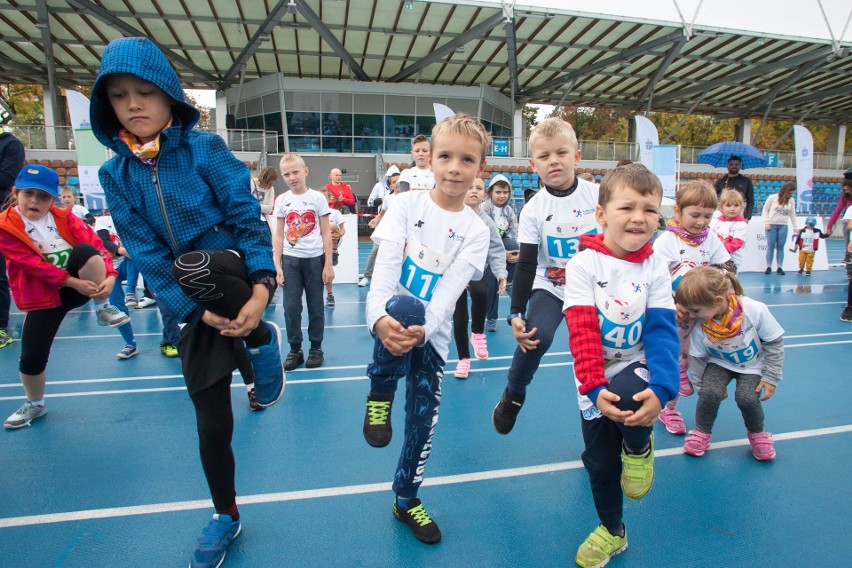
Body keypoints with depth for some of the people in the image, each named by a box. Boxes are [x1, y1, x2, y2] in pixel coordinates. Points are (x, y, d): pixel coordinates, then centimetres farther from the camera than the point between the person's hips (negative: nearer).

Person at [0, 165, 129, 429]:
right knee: (31, 358, -2)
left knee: (85, 251, -31)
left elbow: (94, 244, -12)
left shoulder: (64, 217, -1)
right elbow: (34, 265, -16)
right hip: (44, 296, 0)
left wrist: (109, 275, -29)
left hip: (82, 286, 0)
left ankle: (103, 308, -11)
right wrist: (73, 282, -26)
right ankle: (35, 404, 29)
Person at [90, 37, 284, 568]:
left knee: (193, 266, -39)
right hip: (196, 303, 3)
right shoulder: (115, 175, 3)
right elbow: (147, 255, -3)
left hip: (237, 272, -3)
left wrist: (261, 285, -26)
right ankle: (227, 517, 34)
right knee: (212, 425, 8)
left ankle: (263, 339, -10)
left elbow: (248, 217, -12)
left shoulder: (206, 148, -6)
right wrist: (196, 310, -15)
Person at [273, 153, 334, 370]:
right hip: (290, 260, 2)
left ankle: (316, 348, 20)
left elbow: (326, 233, -1)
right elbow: (279, 235, 6)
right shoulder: (281, 200, 3)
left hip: (314, 258, -2)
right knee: (291, 307, 2)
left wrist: (328, 264, -5)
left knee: (315, 306, 7)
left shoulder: (317, 198, -3)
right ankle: (295, 350, 16)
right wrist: (277, 265, -1)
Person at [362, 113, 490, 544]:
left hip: (432, 332, 2)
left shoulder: (475, 231, -2)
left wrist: (422, 330, -32)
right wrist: (379, 317, -35)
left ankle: (406, 499, 35)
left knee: (423, 418, 7)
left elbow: (449, 290, -13)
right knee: (405, 307, -37)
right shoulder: (406, 205, -5)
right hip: (392, 317, -2)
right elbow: (385, 266, -16)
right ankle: (379, 396, -9)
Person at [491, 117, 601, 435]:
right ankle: (513, 394, 3)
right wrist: (516, 313, -18)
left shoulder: (598, 195, -9)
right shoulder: (533, 209, -11)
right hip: (550, 288, -1)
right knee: (536, 335, -26)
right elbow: (526, 265, -12)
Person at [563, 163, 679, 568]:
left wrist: (661, 388, -28)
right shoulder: (583, 264, -13)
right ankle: (612, 531, 39)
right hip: (596, 380, 0)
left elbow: (662, 331, -13)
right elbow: (582, 332, -19)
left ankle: (639, 446, 4)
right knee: (600, 461, 10)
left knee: (631, 396, -34)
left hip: (637, 369, 0)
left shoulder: (655, 267, -7)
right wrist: (594, 387, -29)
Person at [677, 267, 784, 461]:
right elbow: (696, 359, -10)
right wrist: (701, 386, -3)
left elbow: (774, 343, -15)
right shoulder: (699, 326, -26)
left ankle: (757, 433, 11)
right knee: (710, 392, -24)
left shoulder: (755, 310, -31)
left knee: (746, 397, -23)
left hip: (752, 365, 0)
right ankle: (701, 432, 4)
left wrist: (771, 377, -12)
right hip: (720, 363, 1)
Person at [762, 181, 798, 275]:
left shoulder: (791, 201, 6)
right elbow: (765, 209, 1)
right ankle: (768, 267, 3)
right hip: (772, 225, -3)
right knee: (770, 246, -2)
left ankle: (779, 267, 6)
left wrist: (795, 227, 9)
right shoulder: (773, 198, -4)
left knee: (780, 247, 2)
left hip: (783, 226, 3)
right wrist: (766, 222, -6)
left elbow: (792, 214, 12)